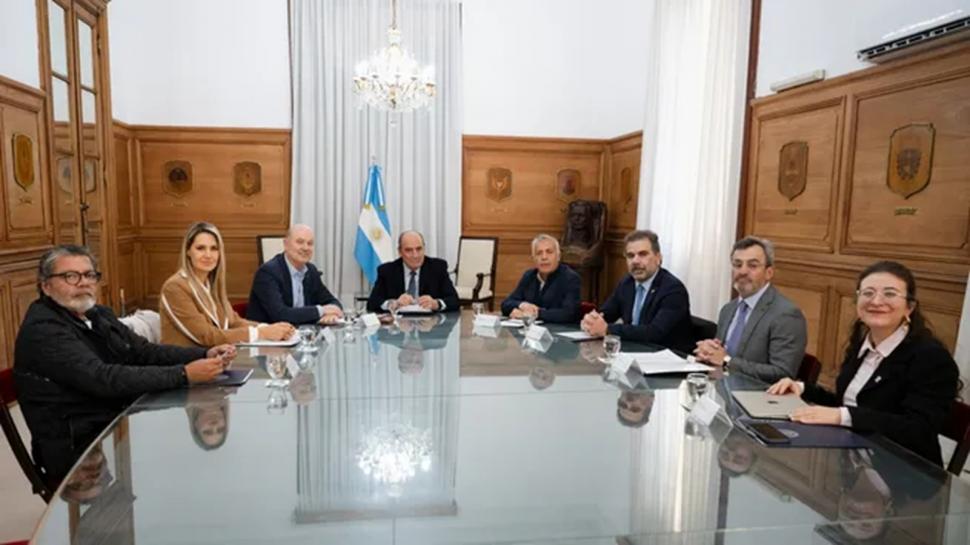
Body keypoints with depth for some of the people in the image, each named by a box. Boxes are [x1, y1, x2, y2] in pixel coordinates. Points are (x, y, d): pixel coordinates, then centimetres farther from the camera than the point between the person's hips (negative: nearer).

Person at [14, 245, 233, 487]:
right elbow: (104, 379, -28)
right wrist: (184, 375, -32)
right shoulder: (42, 330, -17)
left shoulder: (99, 315, 11)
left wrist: (205, 355, -11)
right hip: (79, 450, -8)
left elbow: (146, 352, 6)